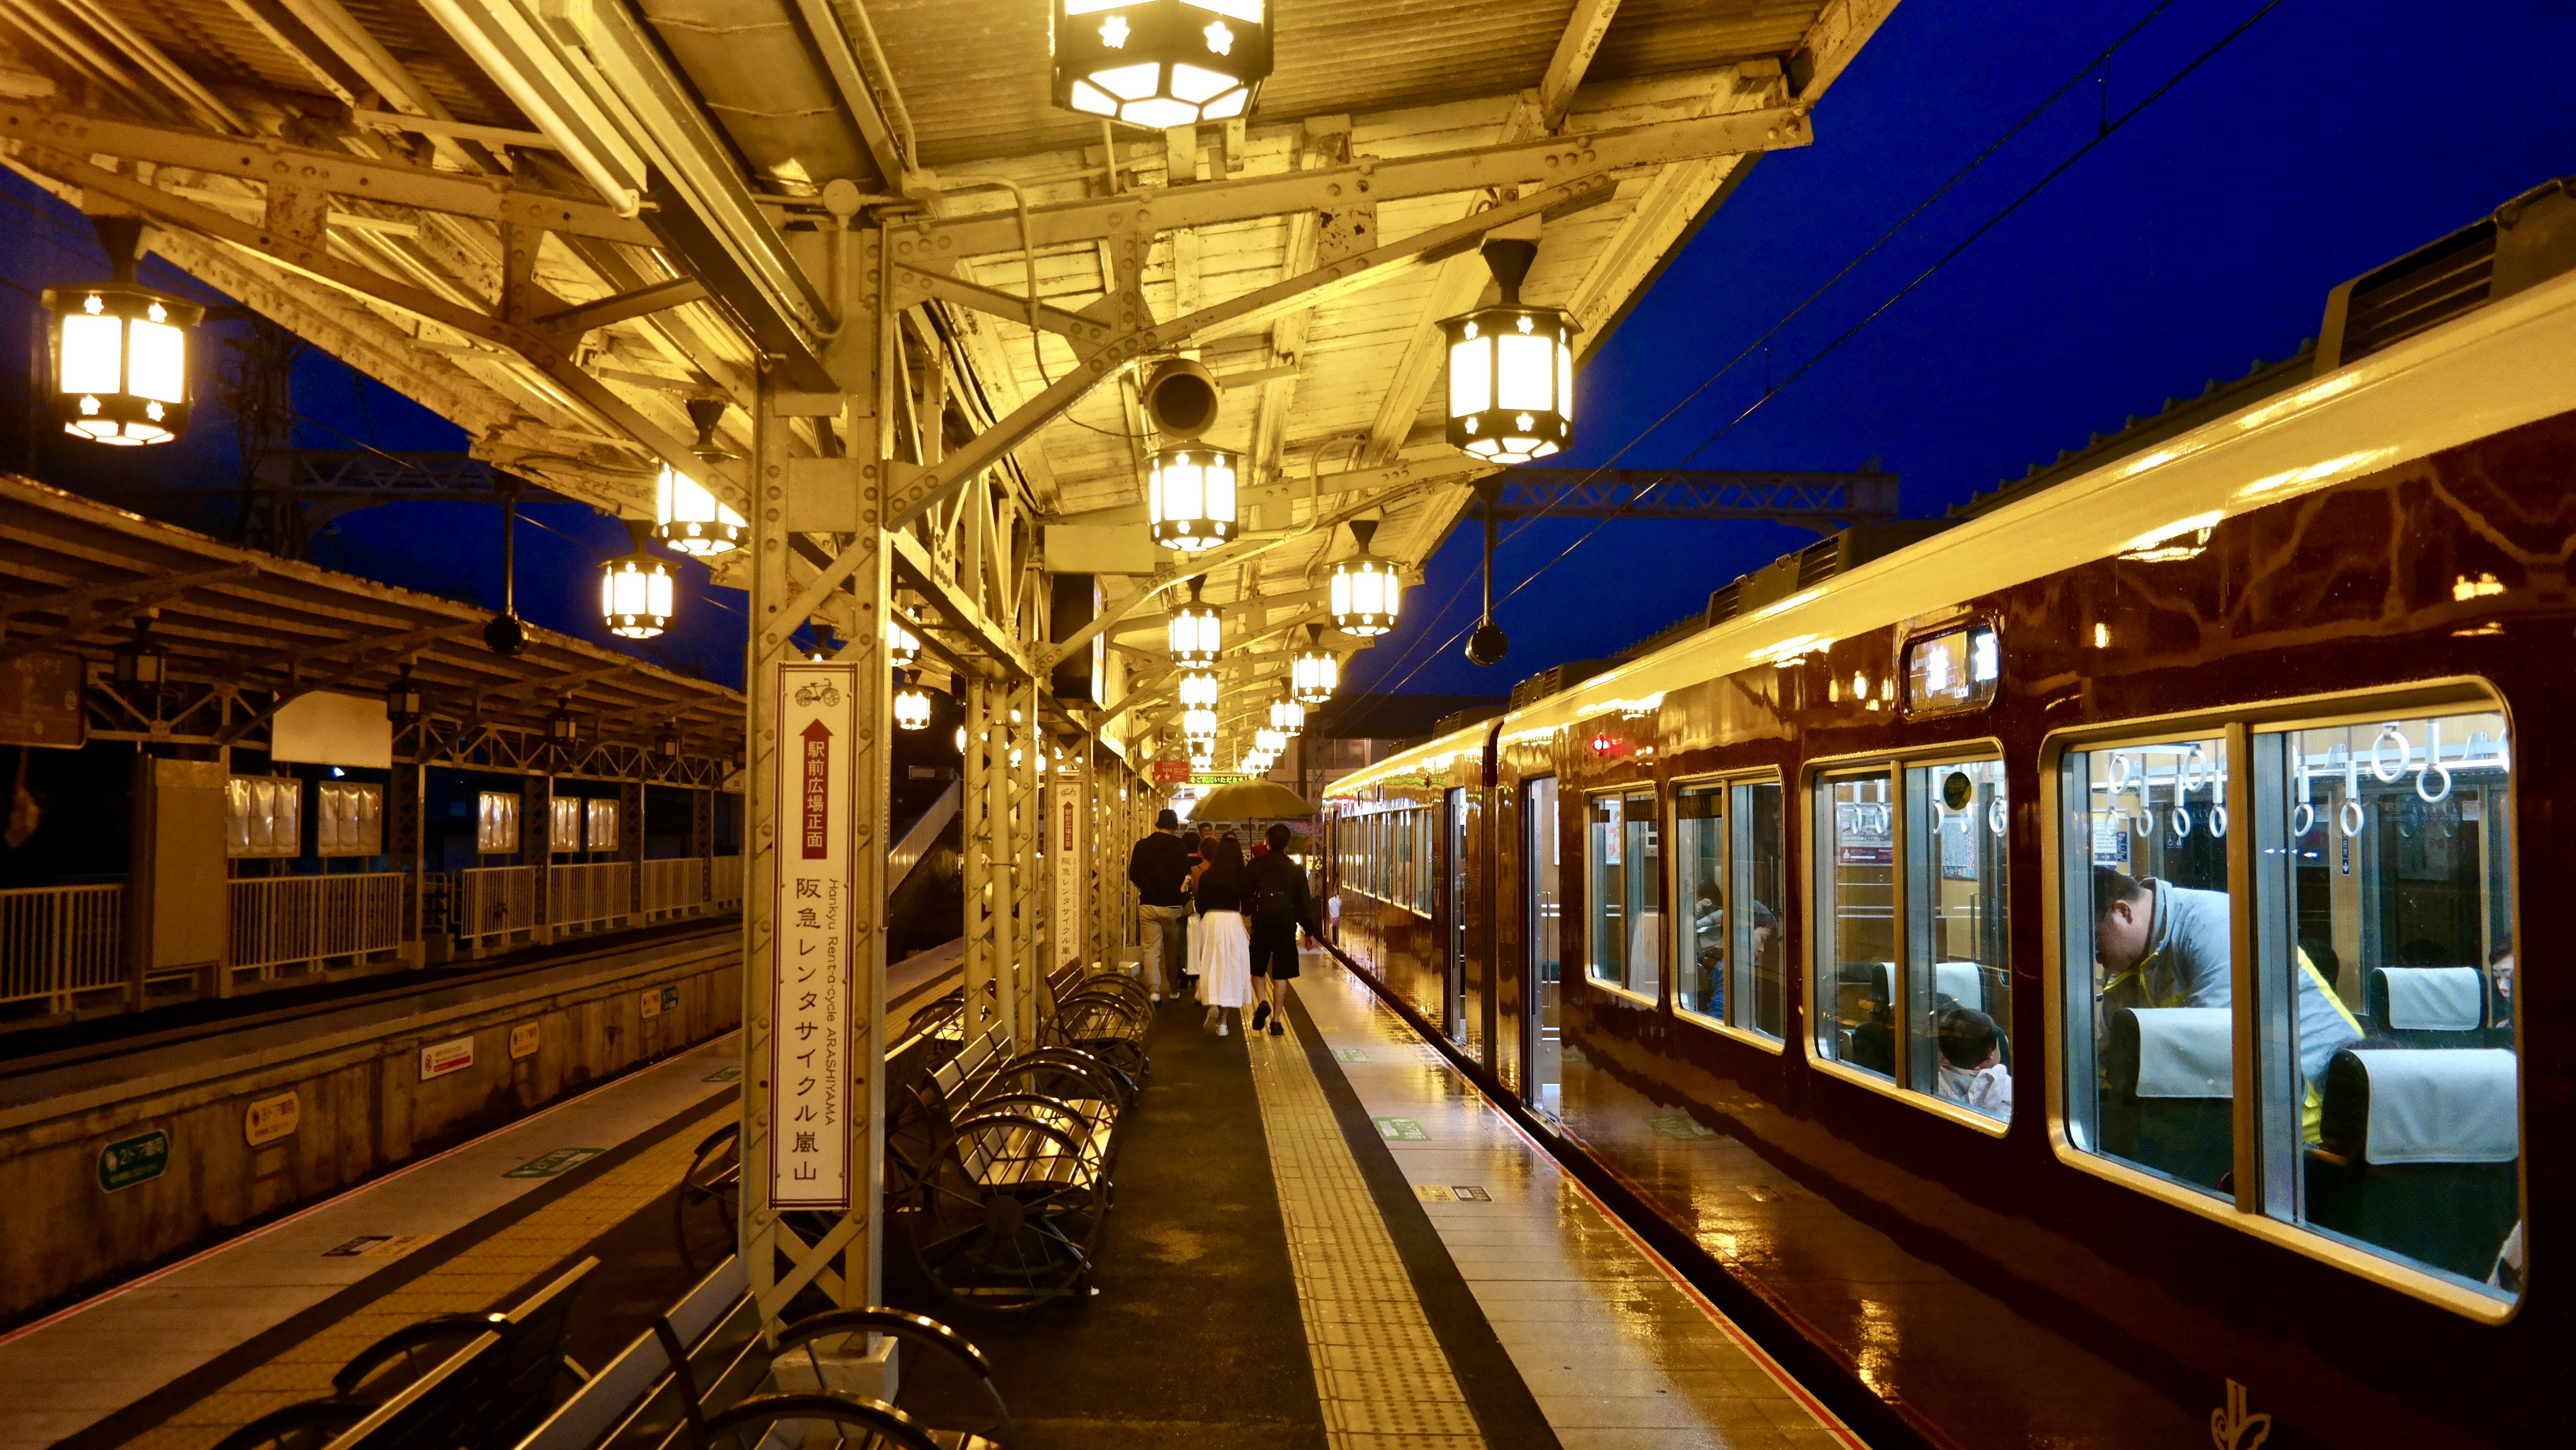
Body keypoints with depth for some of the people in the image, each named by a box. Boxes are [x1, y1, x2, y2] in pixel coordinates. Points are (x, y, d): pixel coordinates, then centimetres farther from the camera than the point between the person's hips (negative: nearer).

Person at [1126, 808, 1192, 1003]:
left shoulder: (1142, 846, -3)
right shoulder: (1180, 848, -10)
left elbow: (1133, 875, 5)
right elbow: (1185, 877, -10)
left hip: (1148, 904, 1)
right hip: (1173, 906, -1)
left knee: (1151, 949, 4)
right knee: (1173, 951, 13)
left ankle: (1154, 990, -8)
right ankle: (1174, 990, 22)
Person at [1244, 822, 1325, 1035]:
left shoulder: (1255, 866, -2)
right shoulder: (1296, 869, -1)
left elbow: (1245, 896, 3)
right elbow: (1304, 902, 2)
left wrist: (1247, 914, 21)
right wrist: (1310, 930, 10)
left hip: (1261, 924, 0)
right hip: (1286, 926, 0)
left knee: (1258, 970, 16)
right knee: (1280, 974, 6)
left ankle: (1263, 1002, -10)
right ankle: (1276, 1020, 4)